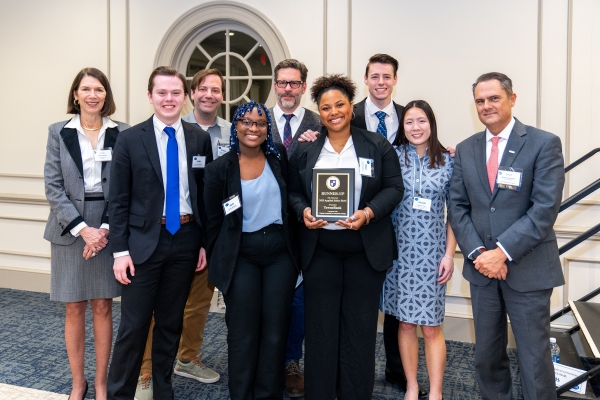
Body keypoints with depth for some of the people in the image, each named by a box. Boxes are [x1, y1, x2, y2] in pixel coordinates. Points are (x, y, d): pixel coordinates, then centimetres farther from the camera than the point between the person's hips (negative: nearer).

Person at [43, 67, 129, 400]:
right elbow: (53, 186, -3)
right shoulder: (59, 132, 2)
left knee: (103, 307, 8)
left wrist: (105, 228, -11)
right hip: (70, 231, 0)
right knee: (74, 309, 9)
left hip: (108, 230, 0)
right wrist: (83, 229, -12)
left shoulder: (123, 133, 0)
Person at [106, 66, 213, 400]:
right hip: (145, 240, -2)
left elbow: (206, 193, 7)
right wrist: (120, 249, -7)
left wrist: (205, 243, 5)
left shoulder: (200, 138, 4)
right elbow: (118, 200, -3)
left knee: (171, 323, 14)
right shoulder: (131, 140, -3)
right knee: (134, 325, 2)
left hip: (186, 239, 3)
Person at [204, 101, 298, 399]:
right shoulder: (219, 169, -4)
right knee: (243, 333, 6)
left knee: (275, 332, 8)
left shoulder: (279, 158, 2)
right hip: (240, 257, -2)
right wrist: (218, 262, 5)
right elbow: (213, 221, 2)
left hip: (280, 254, 2)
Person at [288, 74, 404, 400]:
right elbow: (294, 192, 9)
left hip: (366, 248, -1)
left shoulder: (378, 146, 1)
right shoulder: (305, 151, 6)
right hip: (320, 248, 1)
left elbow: (394, 188, -1)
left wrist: (368, 213, -17)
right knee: (320, 326, 6)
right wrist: (303, 212, -12)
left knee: (360, 325, 8)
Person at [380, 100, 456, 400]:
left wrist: (449, 254, -2)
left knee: (431, 327, 2)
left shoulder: (447, 161, 2)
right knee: (406, 322, 9)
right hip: (400, 250, 0)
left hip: (432, 252, 0)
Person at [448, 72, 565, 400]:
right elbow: (457, 207, 4)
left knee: (534, 358, 5)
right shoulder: (465, 149, 8)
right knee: (487, 356, 15)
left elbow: (545, 209, -14)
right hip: (482, 267, 4)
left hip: (527, 269, -4)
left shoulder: (544, 143, -6)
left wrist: (503, 252, -18)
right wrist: (477, 253, -9)